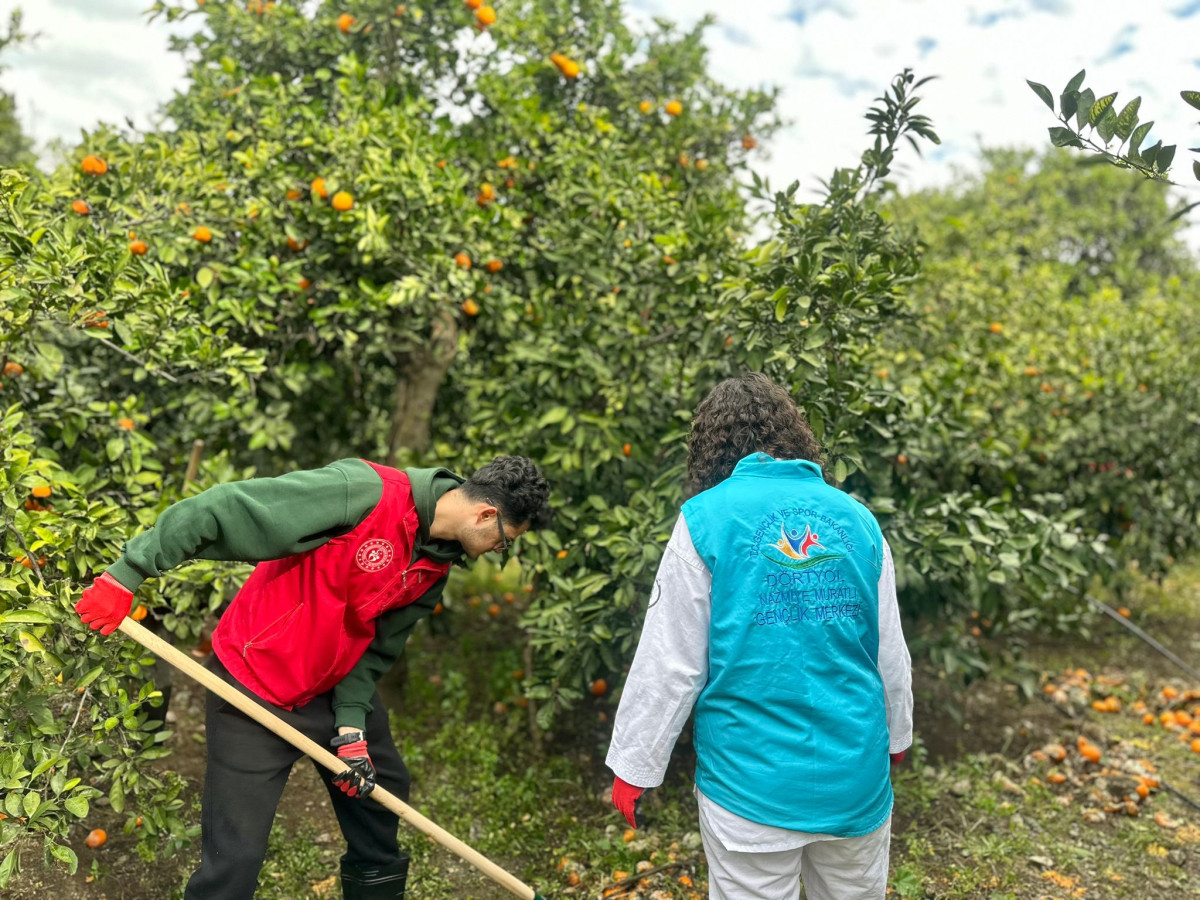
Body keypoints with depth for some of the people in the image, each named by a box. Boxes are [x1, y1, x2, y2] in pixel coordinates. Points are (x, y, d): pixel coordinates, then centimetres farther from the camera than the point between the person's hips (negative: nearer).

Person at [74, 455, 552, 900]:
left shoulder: (436, 565, -2)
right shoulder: (364, 493, -30)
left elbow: (377, 646, 3)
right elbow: (218, 511, -29)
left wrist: (352, 724, -8)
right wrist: (127, 573, -26)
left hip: (335, 689, 8)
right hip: (254, 686, -8)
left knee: (382, 788, 21)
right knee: (236, 855, -5)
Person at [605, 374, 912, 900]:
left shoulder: (706, 519, -9)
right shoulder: (856, 518, 1)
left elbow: (671, 663, -9)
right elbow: (890, 654, 8)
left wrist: (634, 767, 2)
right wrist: (896, 736, 26)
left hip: (753, 782, -3)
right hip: (855, 777, 4)